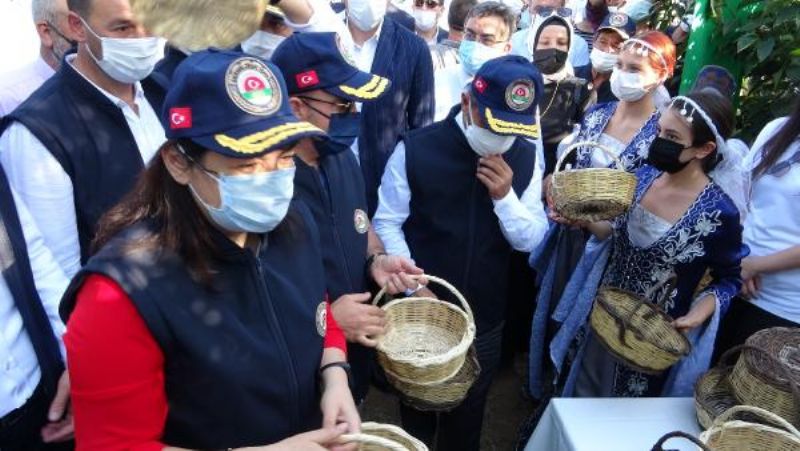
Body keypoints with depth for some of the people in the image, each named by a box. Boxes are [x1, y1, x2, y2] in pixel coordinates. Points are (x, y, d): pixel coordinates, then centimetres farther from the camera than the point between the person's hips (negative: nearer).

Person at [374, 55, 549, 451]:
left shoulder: (524, 158, -4)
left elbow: (530, 240, -4)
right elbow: (387, 224, -10)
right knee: (417, 407, 23)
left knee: (468, 413, 23)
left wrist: (505, 197, -21)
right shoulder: (415, 149, -15)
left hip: (484, 318, 3)